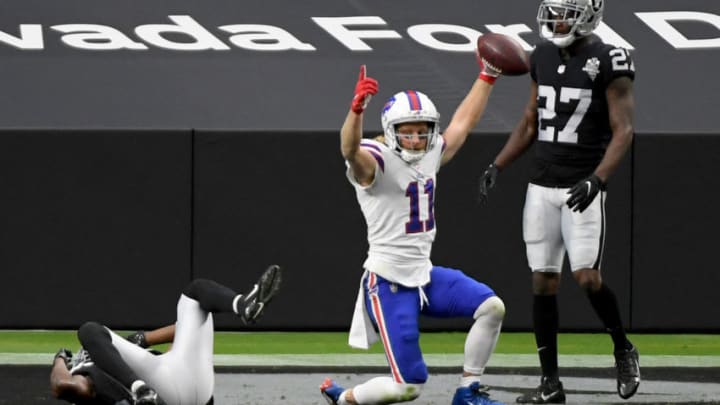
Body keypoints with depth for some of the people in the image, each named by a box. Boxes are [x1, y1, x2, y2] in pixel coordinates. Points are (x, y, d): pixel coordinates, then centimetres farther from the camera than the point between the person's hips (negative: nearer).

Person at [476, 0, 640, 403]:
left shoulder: (609, 61, -9)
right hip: (542, 186, 6)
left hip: (583, 188, -6)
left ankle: (624, 351, 13)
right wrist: (497, 166, 10)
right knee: (544, 282, 3)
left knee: (587, 277, -14)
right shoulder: (543, 57, 10)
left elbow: (623, 131, -13)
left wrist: (596, 179, -26)